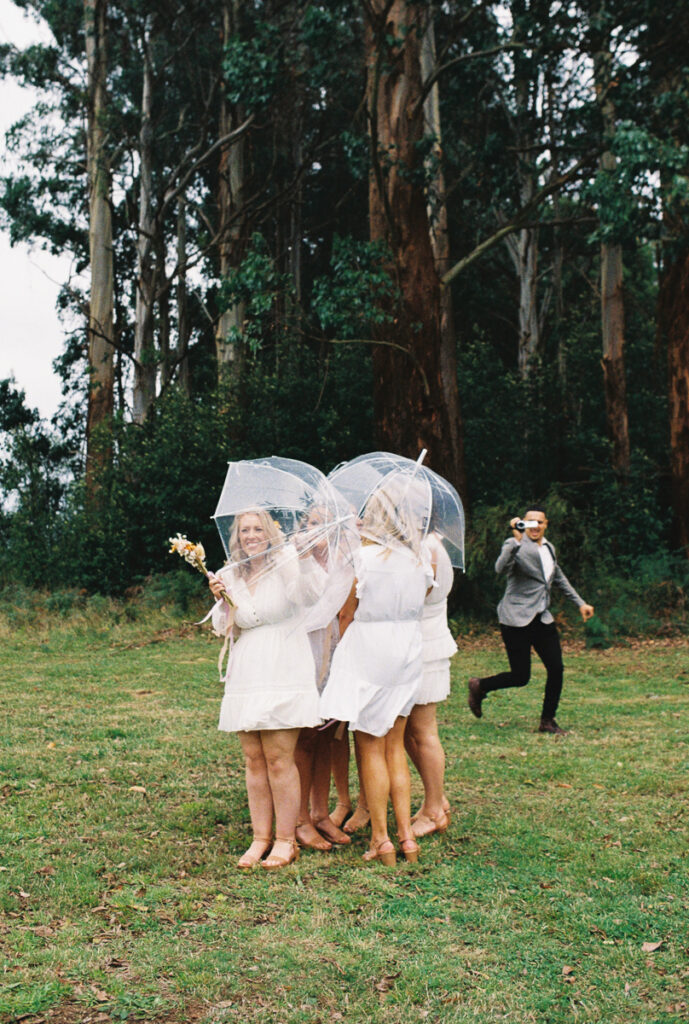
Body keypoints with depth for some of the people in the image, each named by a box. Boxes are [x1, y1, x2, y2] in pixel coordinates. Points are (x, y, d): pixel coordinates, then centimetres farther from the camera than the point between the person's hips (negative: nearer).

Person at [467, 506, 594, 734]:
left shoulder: (549, 548, 14)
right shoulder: (514, 545, -9)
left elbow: (559, 578, 29)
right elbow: (501, 567, -29)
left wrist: (580, 602, 29)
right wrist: (517, 540, -37)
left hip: (542, 619, 7)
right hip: (516, 619, -7)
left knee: (556, 669, -2)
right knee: (520, 677, -5)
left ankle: (547, 721, 15)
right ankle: (479, 686, 21)